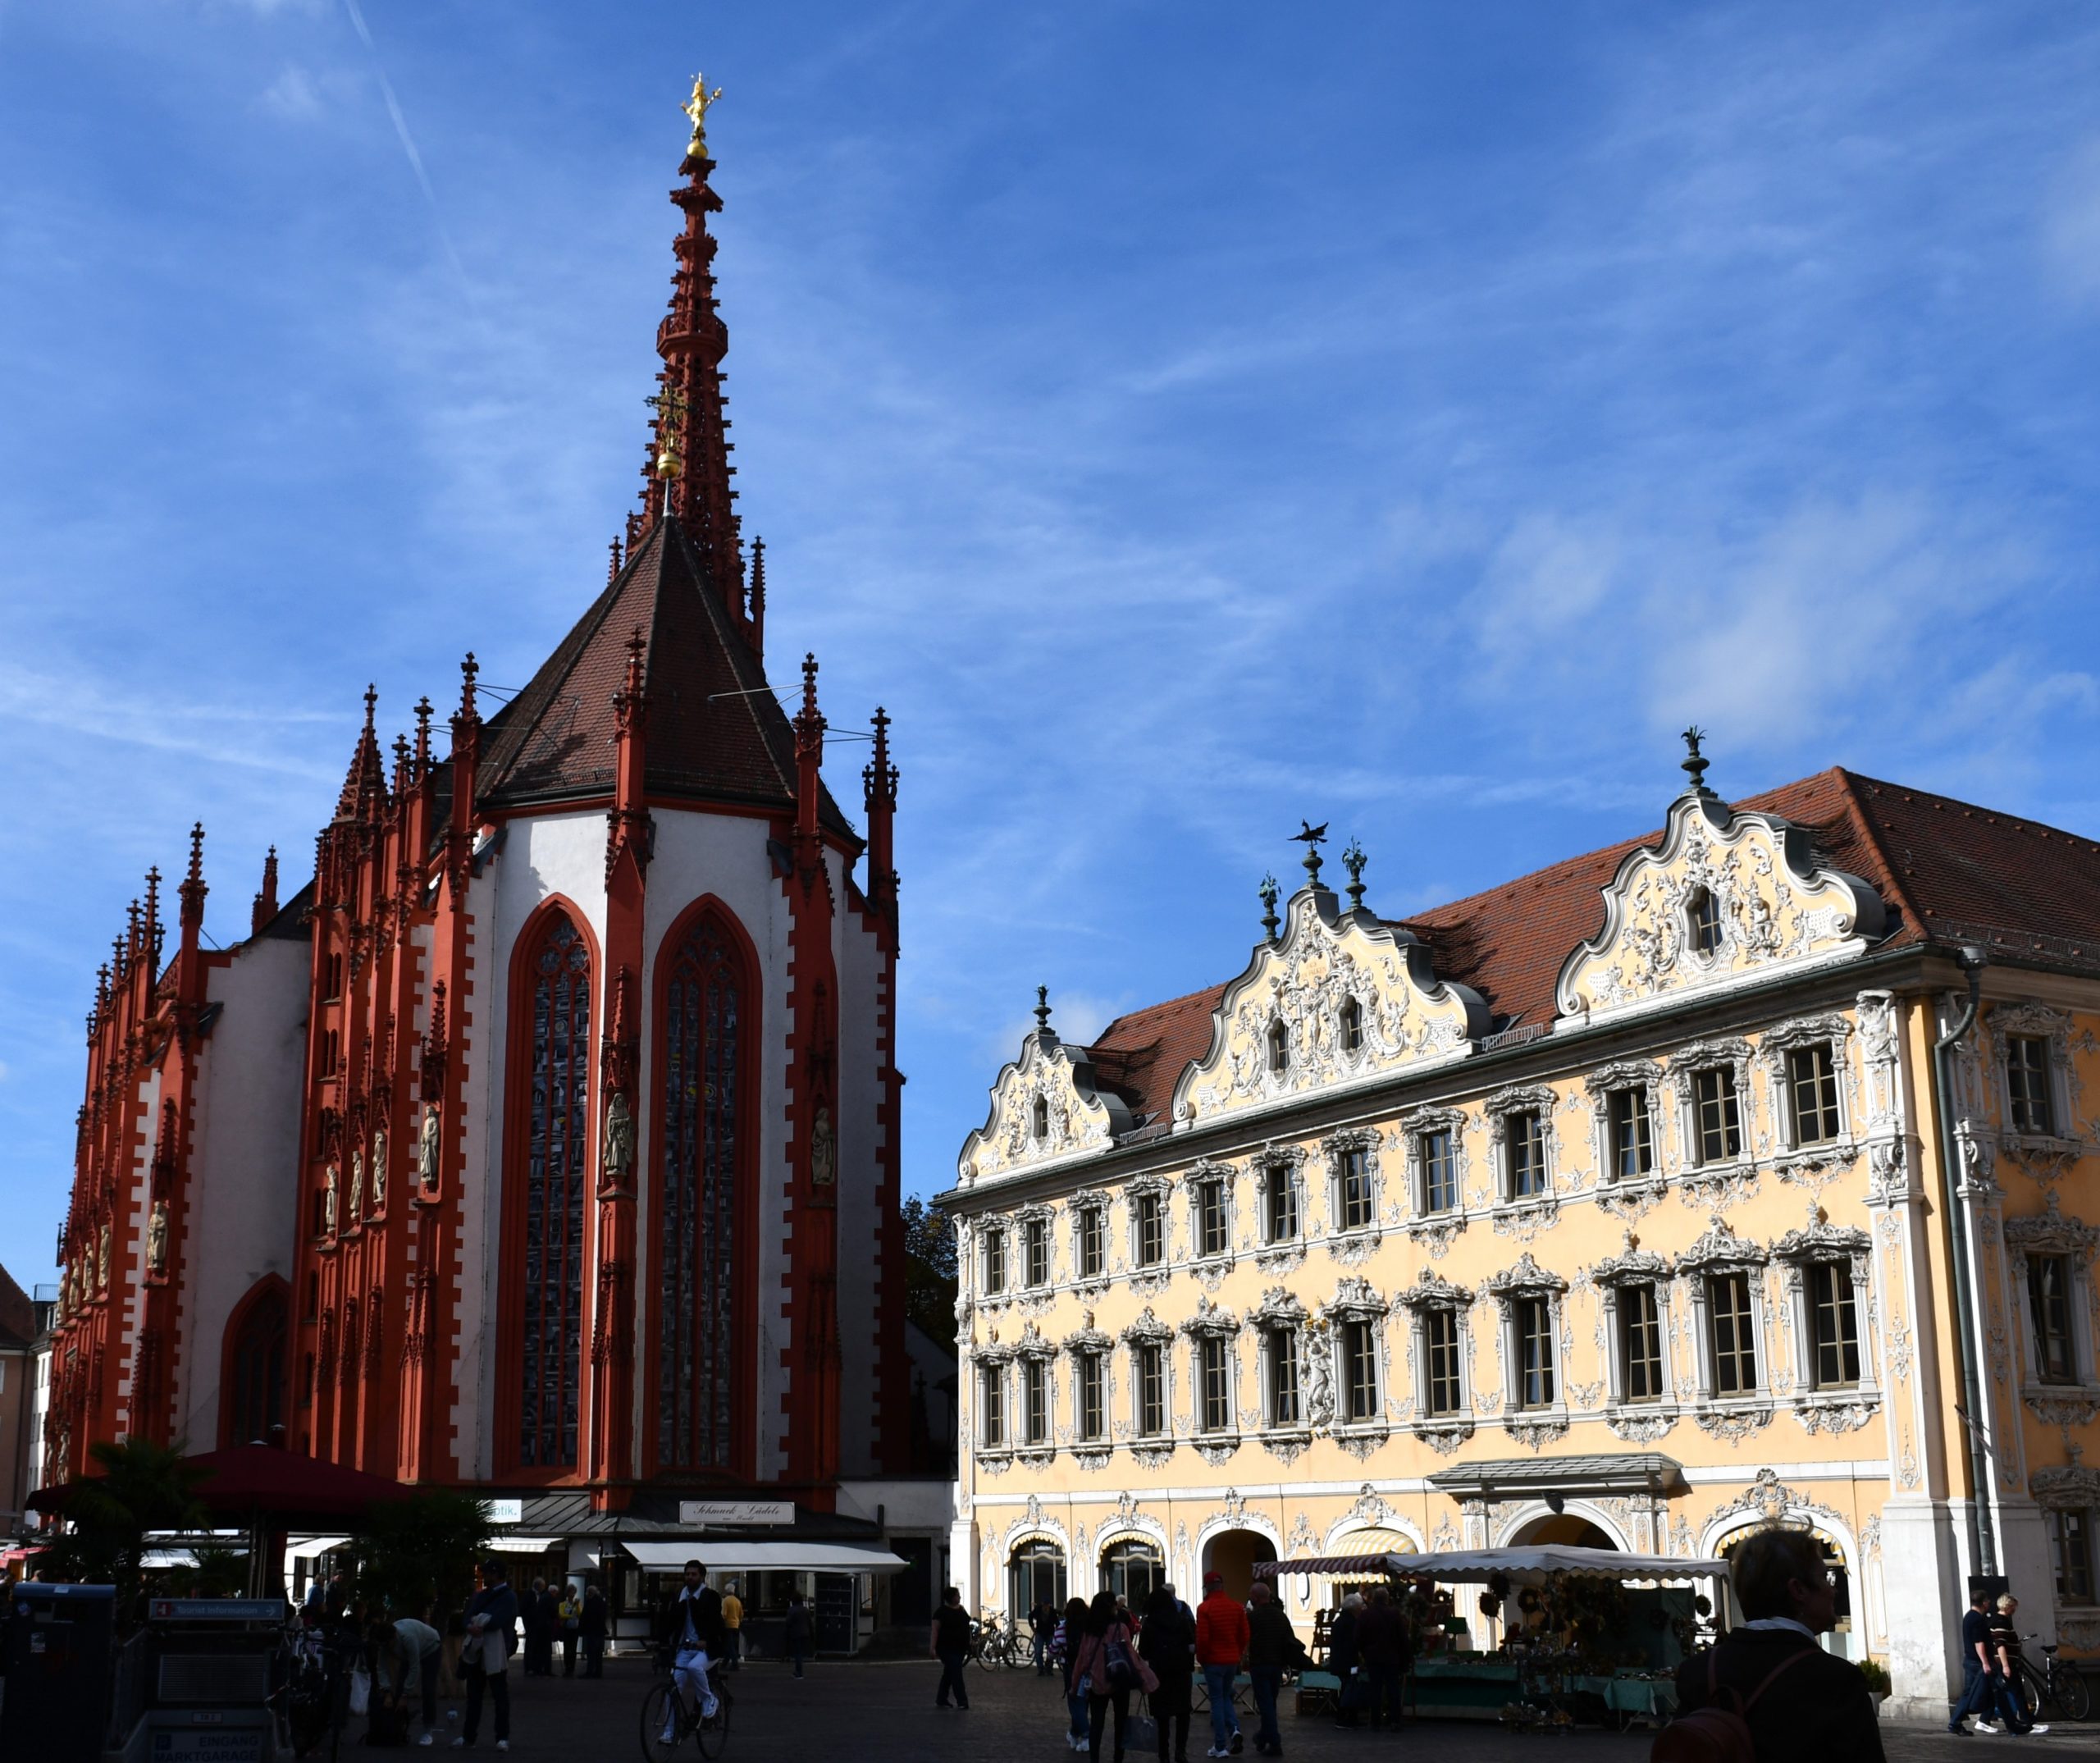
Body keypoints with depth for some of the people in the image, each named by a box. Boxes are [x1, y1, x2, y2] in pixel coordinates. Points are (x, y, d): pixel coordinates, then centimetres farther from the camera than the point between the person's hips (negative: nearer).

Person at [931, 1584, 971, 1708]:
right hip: (947, 1648, -7)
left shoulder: (961, 1610, 12)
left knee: (949, 1674, 12)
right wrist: (932, 1647, -20)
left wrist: (968, 1645, 16)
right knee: (956, 1674, -12)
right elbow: (935, 1630, -13)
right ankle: (962, 1702, -13)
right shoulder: (942, 1612, -11)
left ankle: (941, 1700, 21)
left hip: (959, 1648, 7)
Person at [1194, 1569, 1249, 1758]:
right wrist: (1238, 1654, 15)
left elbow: (1202, 1638, -14)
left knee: (1217, 1700, 3)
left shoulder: (1204, 1608, -12)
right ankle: (1235, 1729, -4)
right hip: (1232, 1660, 4)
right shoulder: (1236, 1606, 1)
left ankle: (1220, 1746, 3)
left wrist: (1201, 1658, 1)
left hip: (1213, 1660, -4)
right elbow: (1244, 1635, 3)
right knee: (1226, 1697, 20)